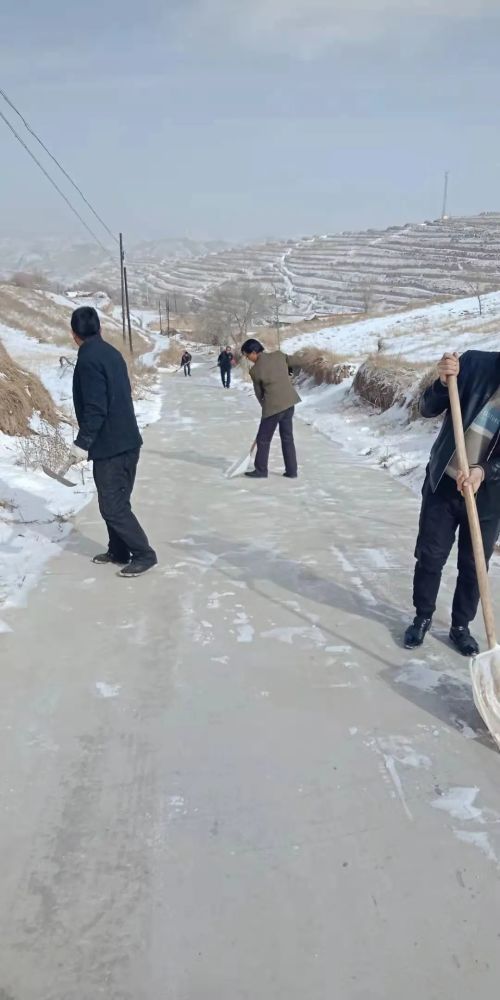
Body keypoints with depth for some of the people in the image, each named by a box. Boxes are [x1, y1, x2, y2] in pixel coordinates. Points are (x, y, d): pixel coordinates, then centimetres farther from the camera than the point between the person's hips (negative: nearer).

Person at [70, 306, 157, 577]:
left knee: (112, 506, -2)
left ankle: (144, 554, 5)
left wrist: (83, 441, -15)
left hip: (110, 445, -9)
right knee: (115, 501, 18)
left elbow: (95, 408, -23)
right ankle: (118, 551, 28)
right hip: (124, 440, 9)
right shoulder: (111, 352, 10)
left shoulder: (89, 358, -17)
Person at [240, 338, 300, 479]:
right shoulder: (278, 355, 3)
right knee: (287, 437, 14)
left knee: (263, 439, 8)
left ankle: (261, 470, 14)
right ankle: (291, 471, 17)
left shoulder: (255, 370, -10)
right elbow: (293, 363, 22)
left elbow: (259, 393, 1)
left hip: (273, 406, -6)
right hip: (289, 402, 6)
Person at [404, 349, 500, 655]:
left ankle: (461, 626, 32)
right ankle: (423, 617, 32)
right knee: (429, 557, 10)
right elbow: (428, 410, -7)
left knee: (473, 566, 11)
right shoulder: (475, 364, -10)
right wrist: (443, 382, -26)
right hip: (442, 485, 0)